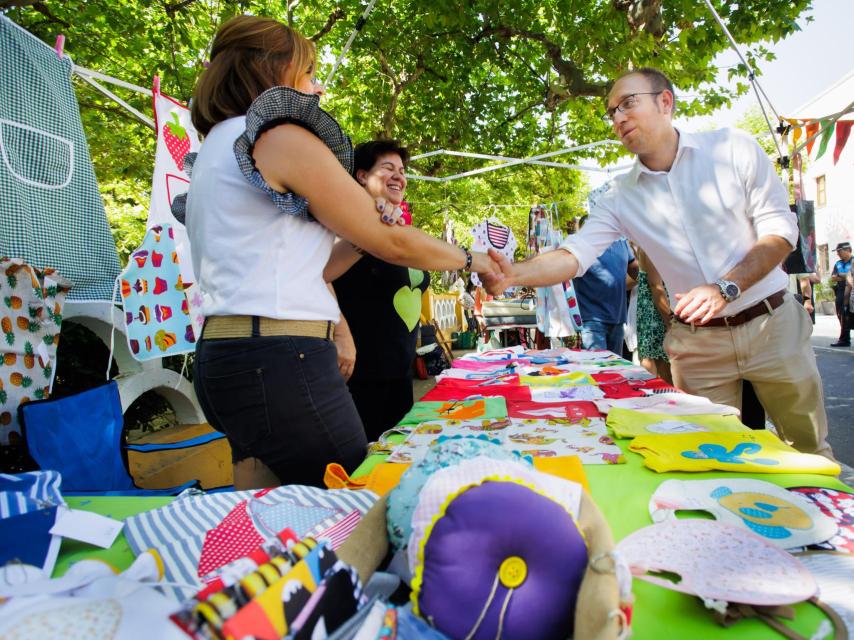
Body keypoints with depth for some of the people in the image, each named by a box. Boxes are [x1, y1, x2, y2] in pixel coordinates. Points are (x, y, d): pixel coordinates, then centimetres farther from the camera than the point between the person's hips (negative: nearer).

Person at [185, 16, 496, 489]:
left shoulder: (218, 145, 21)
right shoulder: (282, 136, -7)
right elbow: (389, 241, -6)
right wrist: (469, 258, 10)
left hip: (224, 356, 10)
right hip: (280, 361, -10)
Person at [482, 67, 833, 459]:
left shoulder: (734, 149, -5)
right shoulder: (620, 197, -2)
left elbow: (780, 231, -7)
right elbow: (574, 255, -13)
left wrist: (725, 288, -23)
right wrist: (513, 274, -32)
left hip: (771, 323, 0)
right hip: (697, 343, 1)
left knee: (809, 451, 14)